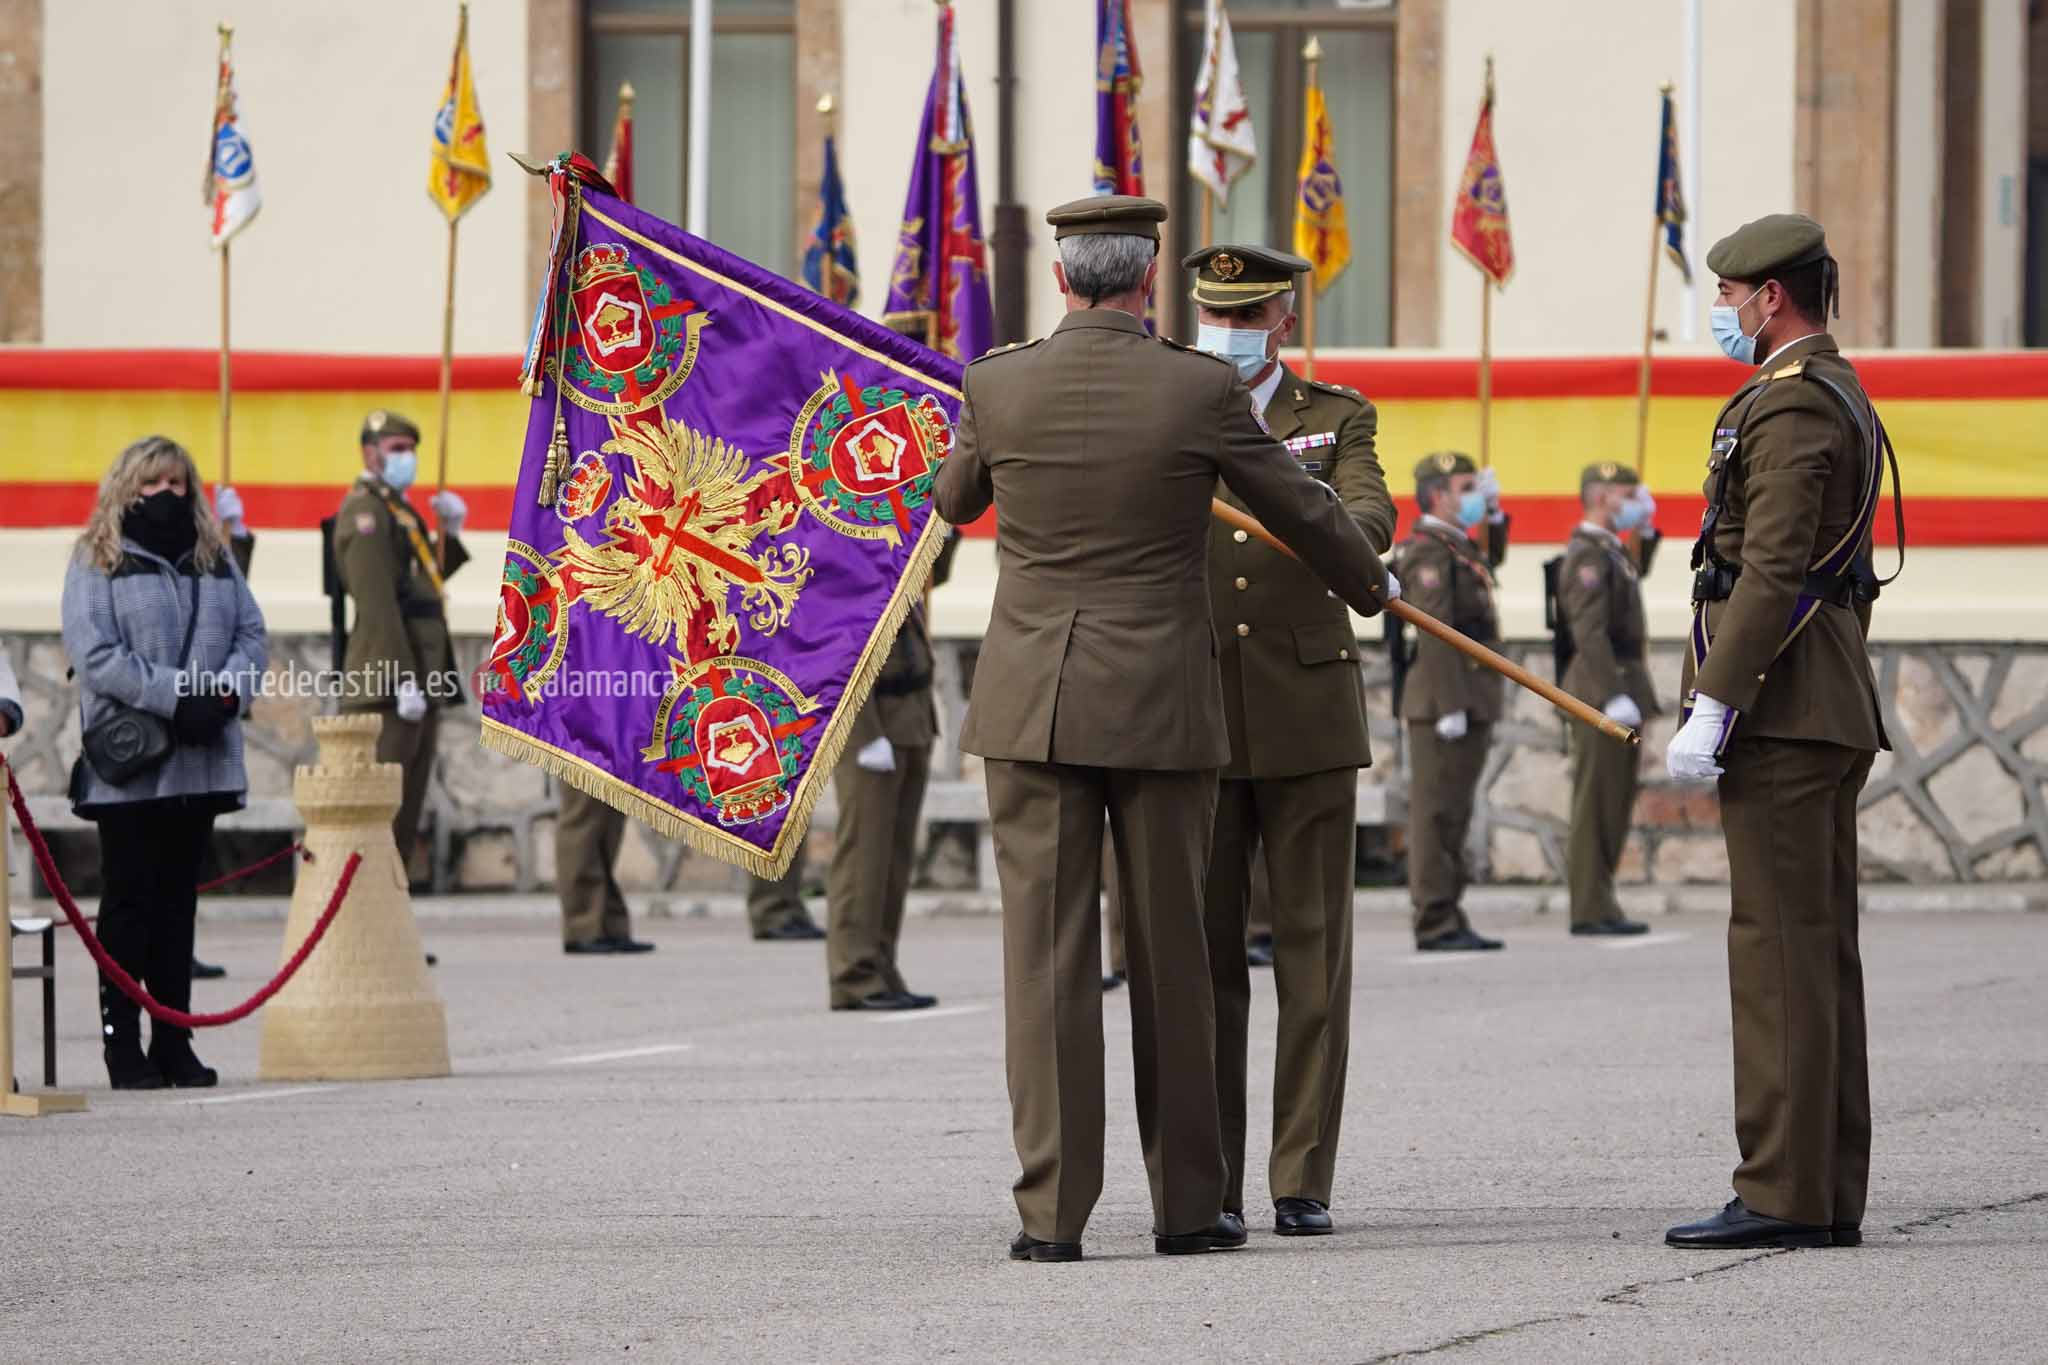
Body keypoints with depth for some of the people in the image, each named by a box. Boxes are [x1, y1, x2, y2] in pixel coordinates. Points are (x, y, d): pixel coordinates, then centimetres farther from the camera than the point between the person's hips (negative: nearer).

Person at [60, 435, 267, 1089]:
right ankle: (122, 1043, 0)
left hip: (201, 760, 5)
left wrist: (226, 692, -11)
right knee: (129, 901, -2)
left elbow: (252, 636, 10)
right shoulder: (98, 562, -1)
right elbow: (95, 653, -11)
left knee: (179, 901, 8)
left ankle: (173, 1042, 12)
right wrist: (175, 699, -18)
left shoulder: (215, 560, 15)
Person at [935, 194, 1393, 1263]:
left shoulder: (998, 386, -3)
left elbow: (954, 503, 17)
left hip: (1030, 705, 1)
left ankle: (1052, 1210, -4)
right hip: (1160, 708, 0)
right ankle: (1186, 1204, 15)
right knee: (1170, 953, 9)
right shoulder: (1200, 390, -6)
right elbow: (1302, 510, 7)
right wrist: (1369, 586, 28)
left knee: (1047, 952, 0)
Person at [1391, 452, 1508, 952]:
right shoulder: (1429, 552, -13)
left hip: (1470, 703, 10)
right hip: (1444, 700, -10)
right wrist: (1450, 706, -25)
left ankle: (1449, 920, 15)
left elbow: (1493, 563, 42)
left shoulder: (1457, 547, 18)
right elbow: (1434, 633, -20)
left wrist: (1494, 515, 25)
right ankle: (1435, 924, -9)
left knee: (1453, 813, 11)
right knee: (1437, 812, -8)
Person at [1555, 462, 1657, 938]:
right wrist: (1613, 697, -29)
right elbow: (1589, 633, -24)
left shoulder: (1613, 551, 18)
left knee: (1615, 804, 11)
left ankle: (1601, 906, 14)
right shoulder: (1586, 555, -14)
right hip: (1601, 690, -10)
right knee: (1595, 804, -8)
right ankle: (1590, 912, -7)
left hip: (1621, 692, 10)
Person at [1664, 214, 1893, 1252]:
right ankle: (1829, 1194, 11)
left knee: (1780, 948, -10)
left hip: (1781, 710, -11)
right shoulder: (1842, 396, 20)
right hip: (1834, 713, 11)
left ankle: (1783, 1192, -11)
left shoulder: (1788, 405, -13)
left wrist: (1711, 708, -22)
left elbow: (1772, 572, -21)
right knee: (1821, 950, 9)